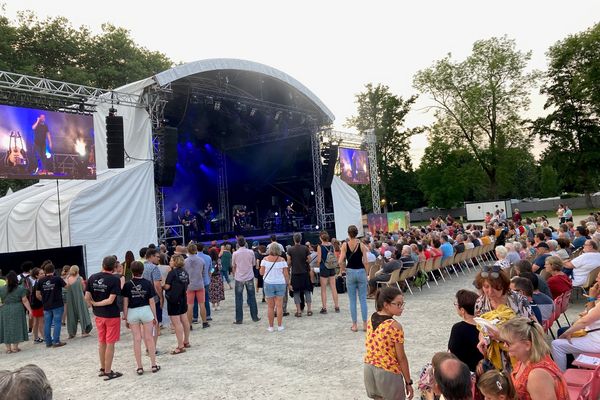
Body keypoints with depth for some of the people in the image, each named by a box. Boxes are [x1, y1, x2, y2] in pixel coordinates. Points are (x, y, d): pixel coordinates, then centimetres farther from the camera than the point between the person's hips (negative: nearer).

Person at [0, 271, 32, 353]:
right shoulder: (21, 289, -5)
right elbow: (25, 301, -6)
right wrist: (30, 310, -1)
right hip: (17, 311, -1)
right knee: (16, 327, 8)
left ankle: (8, 348, 13)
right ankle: (15, 347, 11)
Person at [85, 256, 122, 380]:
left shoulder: (92, 278, -1)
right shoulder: (115, 280, -16)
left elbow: (87, 297, -1)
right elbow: (111, 300, -21)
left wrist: (94, 305, 11)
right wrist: (96, 303, -8)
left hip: (98, 315, 5)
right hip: (112, 315, -5)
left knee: (102, 342, 18)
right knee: (110, 344, 4)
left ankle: (103, 369, 30)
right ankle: (108, 372, 10)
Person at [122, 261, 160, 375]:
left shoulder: (127, 285, -5)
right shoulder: (148, 284, -4)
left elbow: (125, 302, -4)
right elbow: (151, 301, -2)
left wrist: (125, 317, 4)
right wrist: (155, 317, 6)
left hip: (132, 312, 0)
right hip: (146, 311, 0)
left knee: (137, 340, 6)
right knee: (149, 338, 9)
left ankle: (139, 367, 12)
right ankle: (154, 365, 14)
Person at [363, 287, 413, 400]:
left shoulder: (371, 319, -1)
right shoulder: (395, 326, -22)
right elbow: (401, 358, -16)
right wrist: (408, 382, -6)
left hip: (369, 369, 7)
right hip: (388, 373, -7)